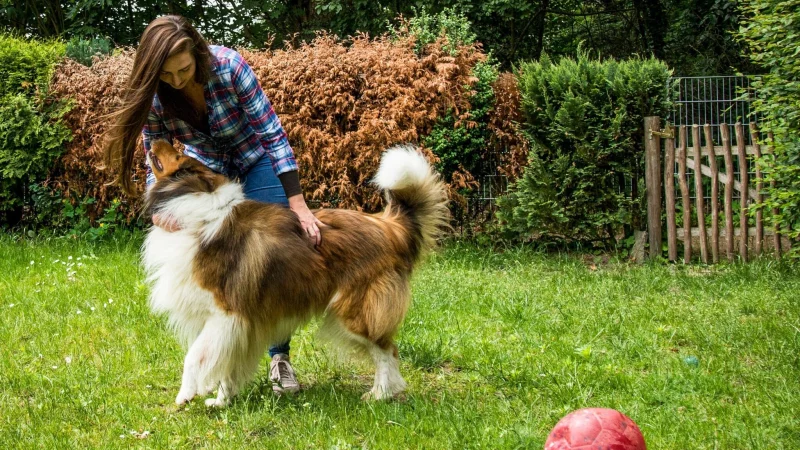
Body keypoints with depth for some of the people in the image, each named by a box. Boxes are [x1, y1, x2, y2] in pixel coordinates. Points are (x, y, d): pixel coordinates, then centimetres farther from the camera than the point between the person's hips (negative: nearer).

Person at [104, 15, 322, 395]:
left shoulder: (229, 66, -33)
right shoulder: (152, 94, -23)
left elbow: (272, 133, -31)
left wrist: (298, 206, -35)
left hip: (257, 160, -2)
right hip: (206, 170, 3)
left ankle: (280, 358, 0)